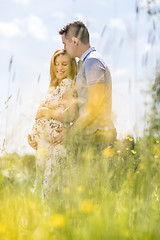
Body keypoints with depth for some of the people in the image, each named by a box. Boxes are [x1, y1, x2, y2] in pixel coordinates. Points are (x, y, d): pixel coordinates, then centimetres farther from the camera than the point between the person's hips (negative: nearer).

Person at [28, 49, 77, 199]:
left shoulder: (67, 84, -7)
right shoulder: (55, 86, 20)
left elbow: (70, 115, -20)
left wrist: (45, 112, -9)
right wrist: (33, 136, 6)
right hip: (43, 144, 9)